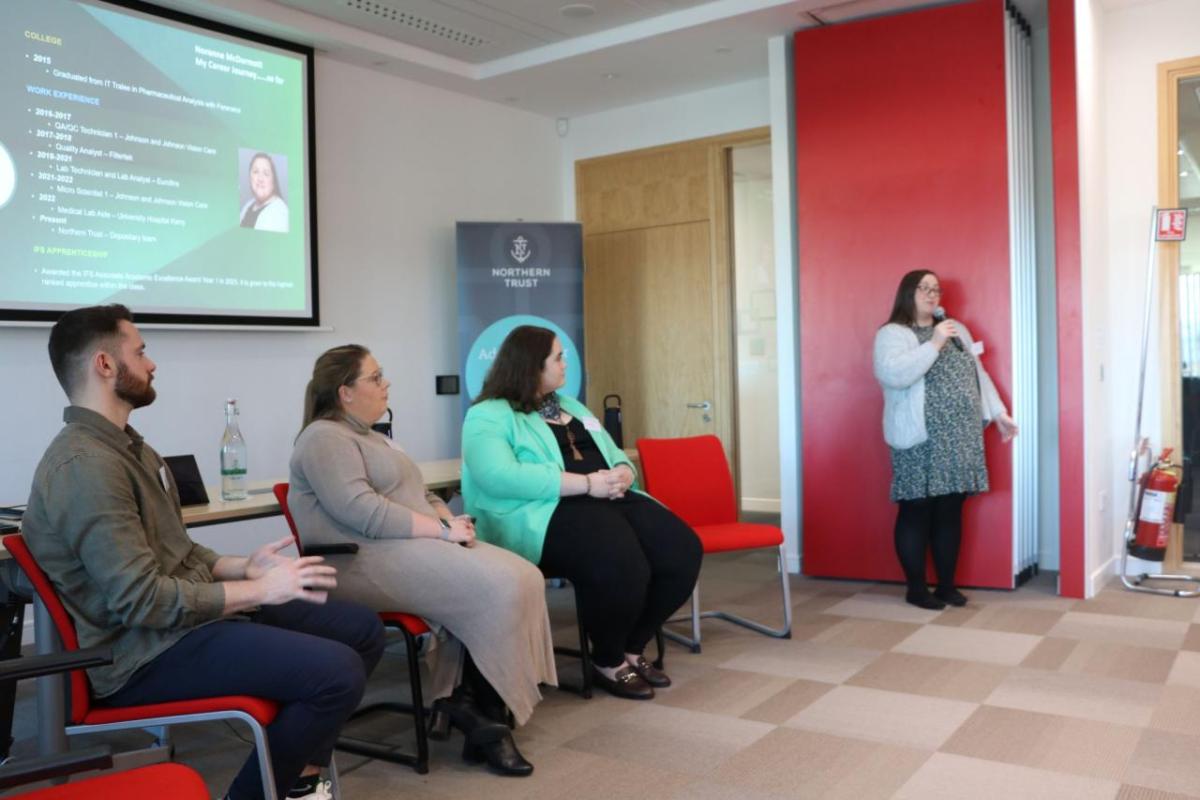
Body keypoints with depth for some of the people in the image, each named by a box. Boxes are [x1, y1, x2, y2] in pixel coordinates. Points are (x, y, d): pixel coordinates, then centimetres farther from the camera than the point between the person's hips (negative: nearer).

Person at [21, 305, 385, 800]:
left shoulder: (126, 446, 14)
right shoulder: (85, 464, -20)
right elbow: (142, 600, -24)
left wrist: (243, 567, 1)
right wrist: (259, 591, -17)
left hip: (188, 611, 10)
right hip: (147, 650, -10)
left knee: (363, 629, 6)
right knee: (336, 671, -25)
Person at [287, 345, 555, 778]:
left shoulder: (372, 437, 25)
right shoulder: (325, 438, -7)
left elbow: (420, 495, 24)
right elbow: (362, 511, -20)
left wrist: (448, 520, 1)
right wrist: (441, 530, -18)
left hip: (412, 546, 10)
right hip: (368, 560, -10)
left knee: (523, 578, -12)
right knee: (495, 589, -24)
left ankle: (471, 704, -13)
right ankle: (480, 710, -8)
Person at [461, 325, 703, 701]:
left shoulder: (570, 406, 27)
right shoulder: (489, 416, 0)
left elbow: (615, 456, 26)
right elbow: (500, 477, -18)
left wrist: (622, 474, -2)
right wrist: (587, 483, -20)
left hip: (610, 500, 8)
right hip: (546, 513, -8)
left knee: (682, 550, -15)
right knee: (620, 565, -34)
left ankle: (631, 648, 4)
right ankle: (608, 661, -6)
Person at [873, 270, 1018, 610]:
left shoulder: (956, 330, 18)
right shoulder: (892, 334, -5)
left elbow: (978, 374, 22)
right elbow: (893, 374, -23)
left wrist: (998, 413, 16)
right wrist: (934, 344, -21)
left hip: (960, 439, 6)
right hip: (920, 440, -6)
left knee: (950, 512, 10)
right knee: (916, 512, 0)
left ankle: (947, 584, 20)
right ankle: (916, 588, 10)